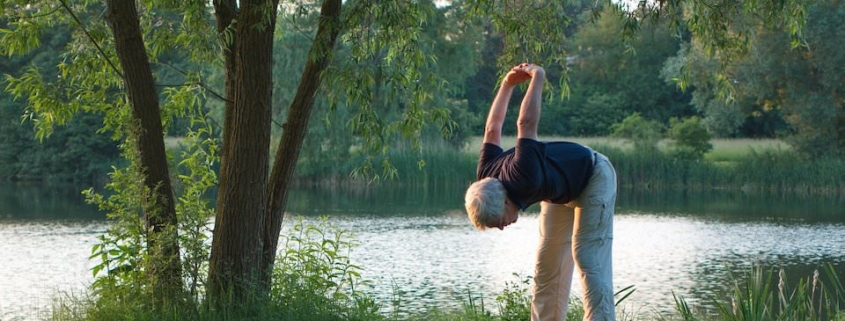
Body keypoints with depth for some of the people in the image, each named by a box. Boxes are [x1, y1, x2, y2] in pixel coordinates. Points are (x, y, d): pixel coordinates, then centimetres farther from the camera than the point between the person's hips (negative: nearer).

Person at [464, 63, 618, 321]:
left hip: (593, 176, -8)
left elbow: (526, 124, -41)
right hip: (562, 191, 8)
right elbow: (493, 128, -5)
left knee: (587, 259, -17)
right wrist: (507, 84, 2)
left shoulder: (523, 178, -43)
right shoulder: (485, 179, -19)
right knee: (547, 266, 4)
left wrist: (537, 78, -28)